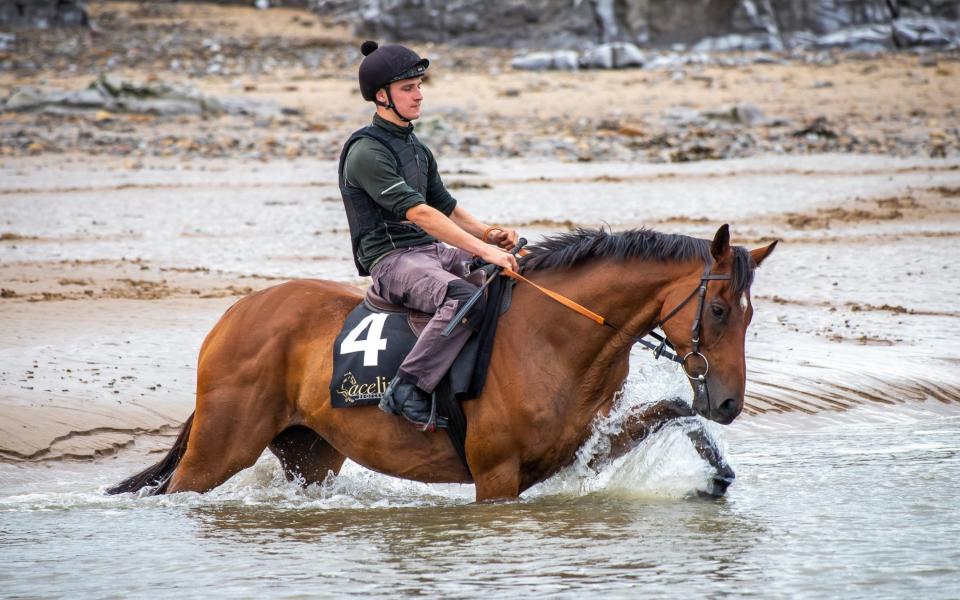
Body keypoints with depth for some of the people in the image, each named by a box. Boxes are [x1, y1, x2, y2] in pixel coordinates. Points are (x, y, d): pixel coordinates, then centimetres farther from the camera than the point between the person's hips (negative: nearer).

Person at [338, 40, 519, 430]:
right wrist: (484, 250, -29)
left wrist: (488, 234, 2)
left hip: (431, 251, 9)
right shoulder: (367, 152, -13)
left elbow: (446, 207, 22)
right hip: (390, 260, -9)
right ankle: (406, 391, -31)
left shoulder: (416, 148, 18)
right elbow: (418, 212, -23)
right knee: (464, 298, -37)